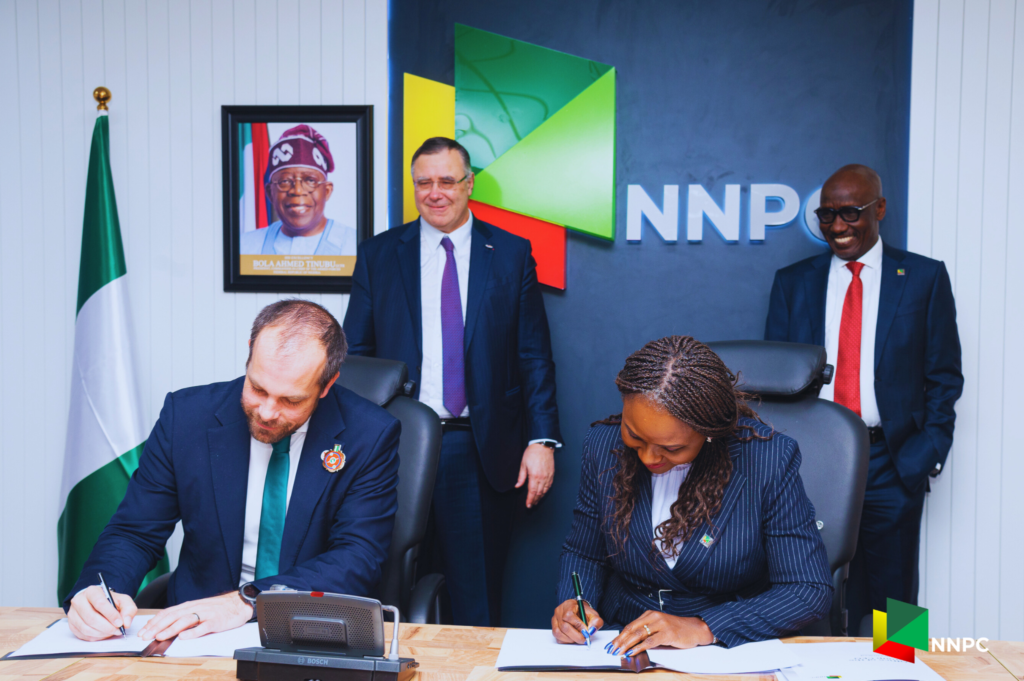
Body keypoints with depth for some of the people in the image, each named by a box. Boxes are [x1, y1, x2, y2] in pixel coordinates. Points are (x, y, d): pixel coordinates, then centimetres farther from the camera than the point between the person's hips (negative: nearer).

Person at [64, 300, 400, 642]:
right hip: (194, 630, 2)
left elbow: (359, 559, -14)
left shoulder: (370, 436, -9)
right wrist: (98, 588, -20)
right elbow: (134, 533, 2)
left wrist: (247, 600, -25)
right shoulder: (186, 415, -4)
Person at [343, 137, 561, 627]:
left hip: (481, 453, -1)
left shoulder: (511, 254, 5)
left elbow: (534, 357, 4)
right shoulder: (377, 255, 8)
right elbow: (355, 355, 9)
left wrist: (541, 440, -5)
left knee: (478, 603, 6)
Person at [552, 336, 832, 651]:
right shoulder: (603, 446, -4)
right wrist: (575, 603, -11)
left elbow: (811, 591, -14)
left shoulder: (769, 461, -15)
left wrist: (702, 628, -23)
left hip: (730, 652, -1)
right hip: (620, 646, 2)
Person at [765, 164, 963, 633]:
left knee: (889, 604, 6)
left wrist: (925, 454, -7)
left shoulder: (924, 278, 5)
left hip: (890, 466, -1)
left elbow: (944, 377, 5)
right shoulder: (792, 282, 10)